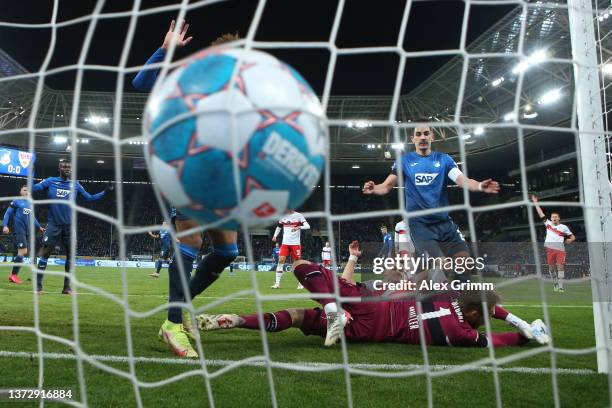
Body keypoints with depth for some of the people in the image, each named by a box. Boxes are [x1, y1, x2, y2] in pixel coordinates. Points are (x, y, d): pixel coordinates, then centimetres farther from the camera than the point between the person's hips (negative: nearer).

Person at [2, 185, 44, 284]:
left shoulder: (30, 204, 18)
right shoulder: (16, 201, 0)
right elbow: (8, 213, -2)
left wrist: (39, 227, 24)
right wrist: (5, 225, -13)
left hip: (27, 231, 7)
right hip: (19, 230, -7)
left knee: (23, 252, 5)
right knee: (23, 251, -14)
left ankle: (14, 275, 14)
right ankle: (13, 275, -5)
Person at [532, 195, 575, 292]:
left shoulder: (564, 227, 9)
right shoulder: (548, 224, 13)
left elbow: (573, 237, 15)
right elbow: (541, 214, 15)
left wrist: (566, 241, -3)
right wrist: (536, 203, 16)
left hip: (560, 249, -2)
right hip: (550, 249, 2)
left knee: (560, 267, -9)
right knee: (551, 267, 5)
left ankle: (561, 286, -6)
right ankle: (555, 284, 22)